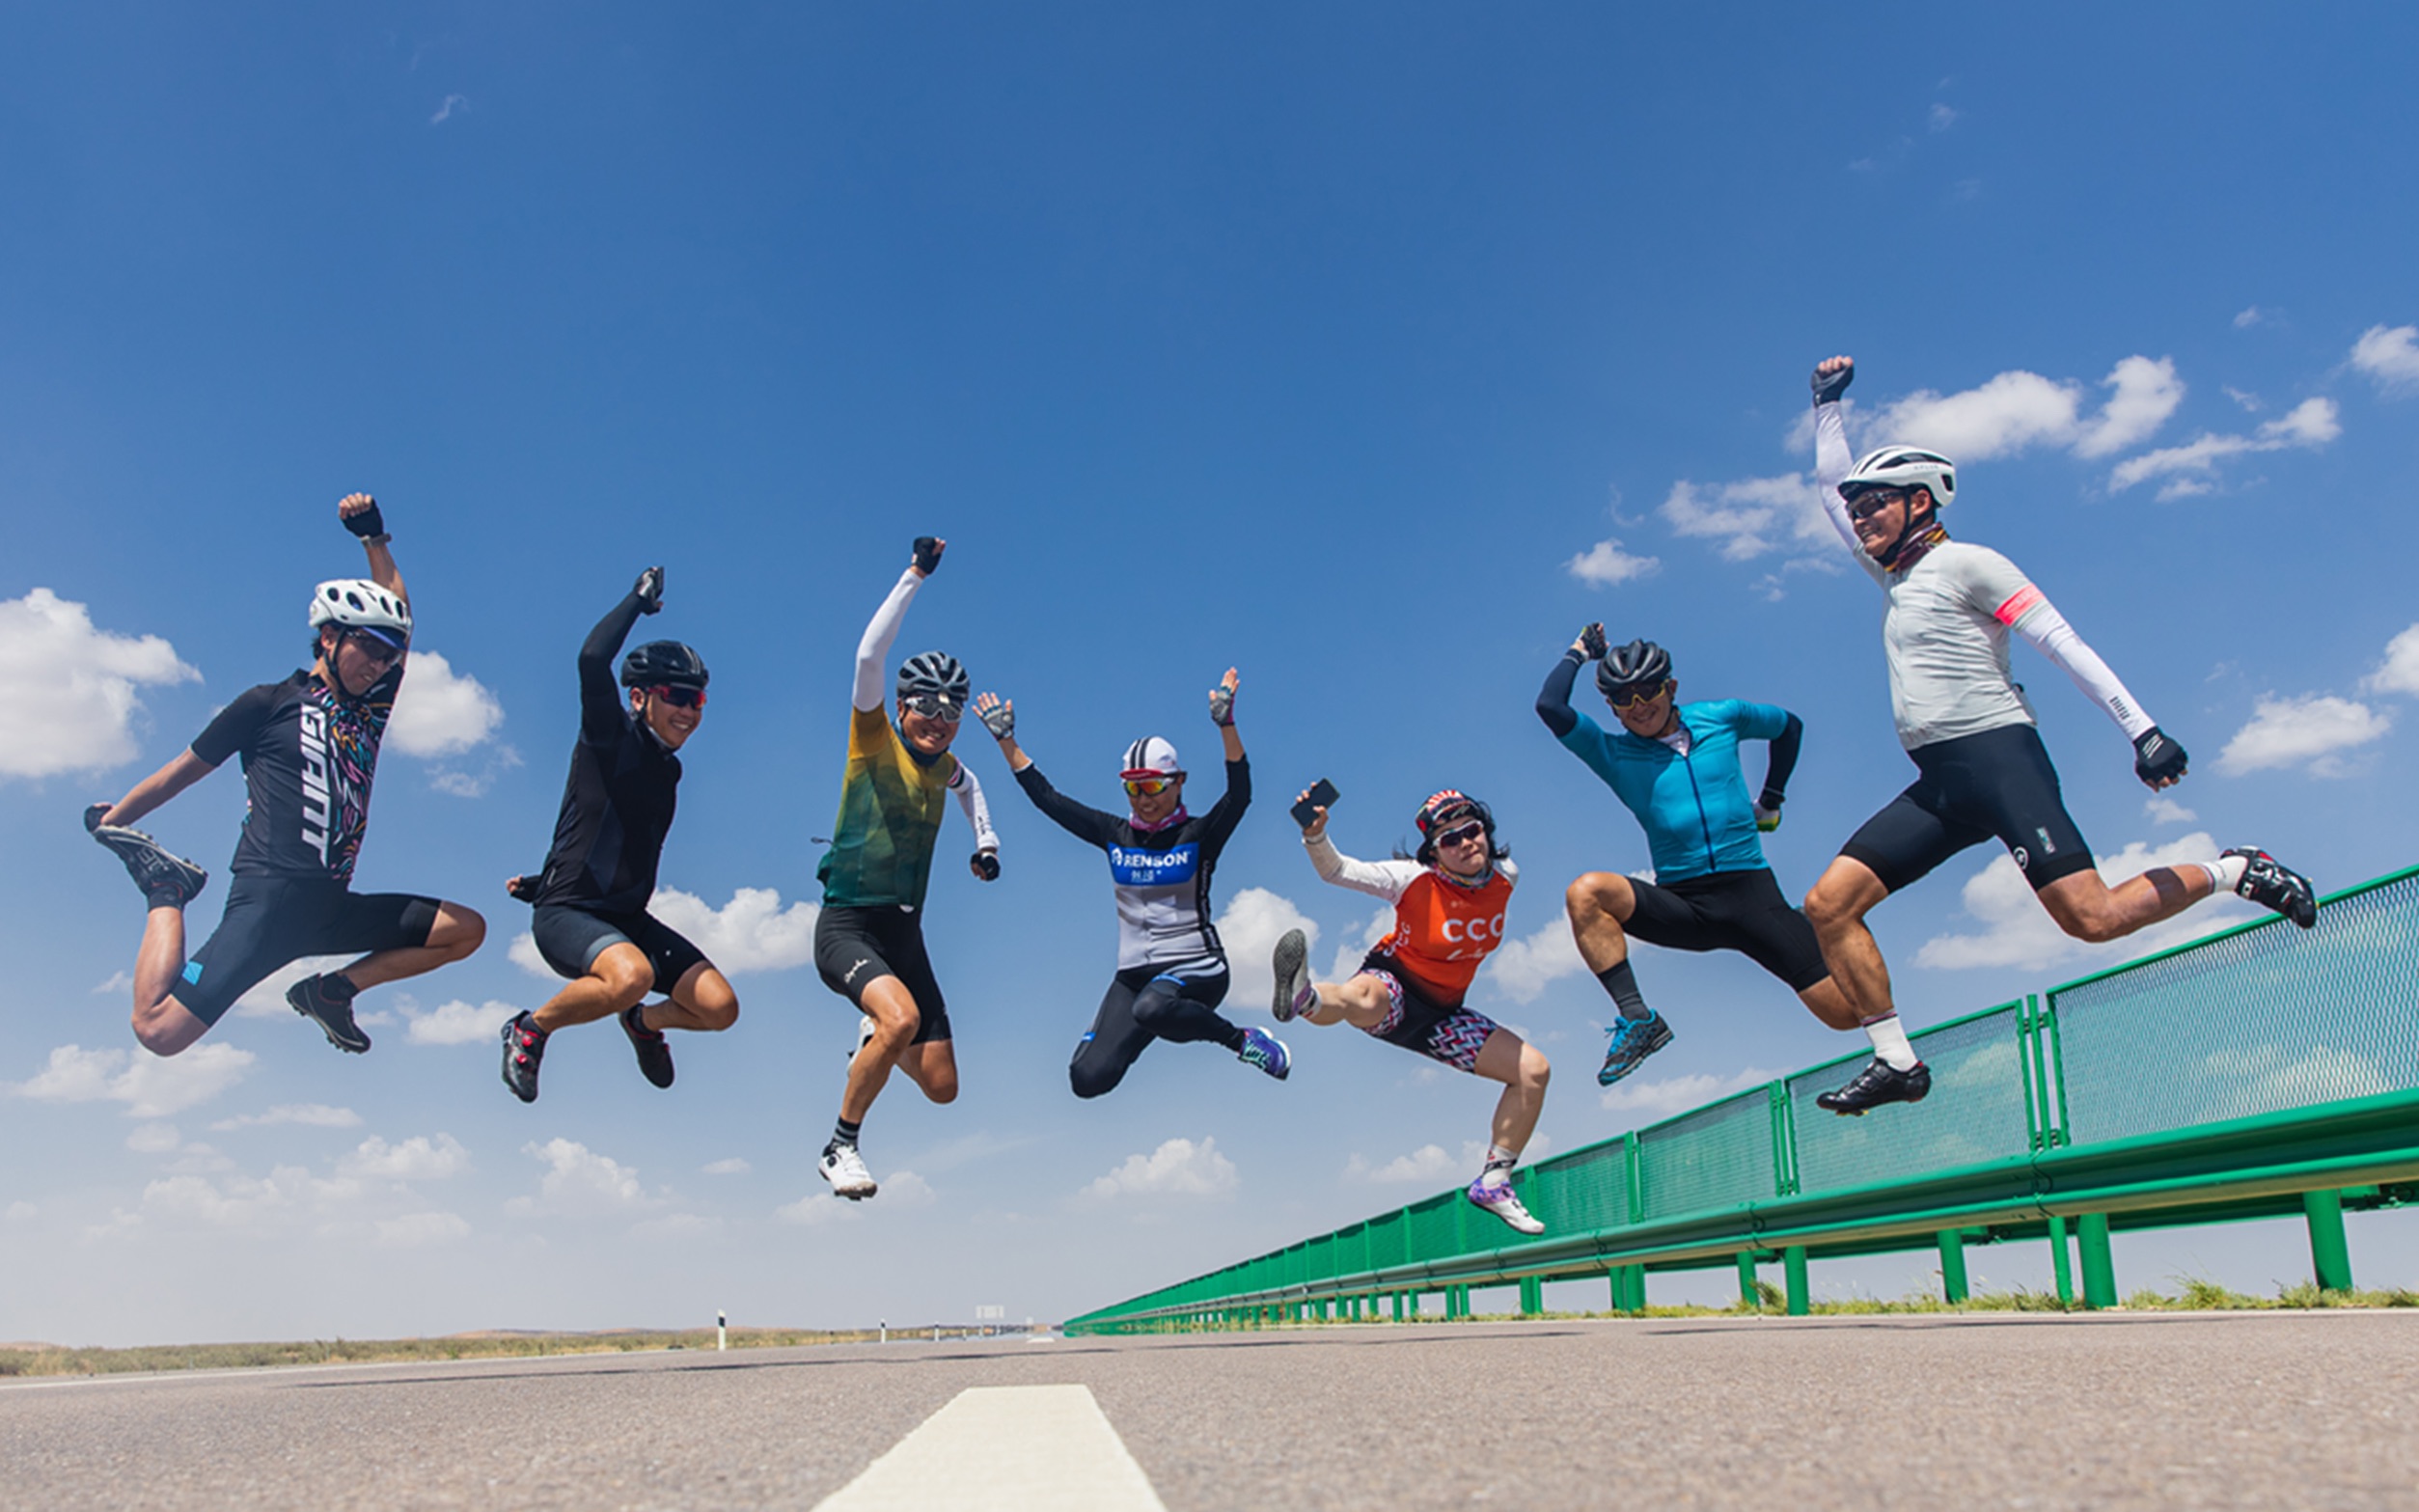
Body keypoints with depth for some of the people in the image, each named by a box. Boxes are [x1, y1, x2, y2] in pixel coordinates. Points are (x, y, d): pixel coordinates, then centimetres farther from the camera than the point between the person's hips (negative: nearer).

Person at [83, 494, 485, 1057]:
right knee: (158, 1030, -17)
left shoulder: (371, 707, 16)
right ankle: (168, 892, 9)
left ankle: (333, 989, 5)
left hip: (333, 906, 6)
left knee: (466, 929, -7)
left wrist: (373, 537, 17)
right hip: (268, 899, -6)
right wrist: (109, 821, 18)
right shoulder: (269, 703, 1)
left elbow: (397, 614, 19)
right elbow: (182, 771, 11)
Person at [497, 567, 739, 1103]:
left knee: (720, 1008, -7)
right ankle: (530, 1031, -8)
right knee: (632, 974, -37)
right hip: (566, 914, -7)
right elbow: (593, 659, -28)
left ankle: (644, 1022, 26)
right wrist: (641, 597, -14)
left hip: (628, 917, 7)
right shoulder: (610, 739, -10)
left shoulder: (668, 769, 12)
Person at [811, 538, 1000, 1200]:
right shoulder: (875, 740, -6)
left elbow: (969, 786, 35)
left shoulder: (946, 767, 9)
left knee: (942, 1088, 3)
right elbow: (870, 655, -21)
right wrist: (915, 576, -22)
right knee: (903, 1016, -35)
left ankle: (873, 1042, 38)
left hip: (904, 930, 6)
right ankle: (840, 1147, -13)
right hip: (847, 922, -6)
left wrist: (986, 841, 20)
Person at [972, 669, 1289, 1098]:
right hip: (1134, 974, 4)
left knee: (1151, 1008, -39)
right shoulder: (1115, 834, 6)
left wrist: (1226, 725, -34)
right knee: (1089, 1079, -12)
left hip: (1196, 969, -4)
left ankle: (1242, 1040, -13)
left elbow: (1240, 795, -21)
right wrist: (1006, 740, 3)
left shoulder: (1200, 835, -4)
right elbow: (1048, 799, 7)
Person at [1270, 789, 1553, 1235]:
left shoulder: (1505, 876, -7)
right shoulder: (1415, 879, -19)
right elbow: (1337, 870, -22)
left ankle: (1494, 1182, 7)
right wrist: (1315, 836, -41)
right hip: (1395, 986, -5)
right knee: (1362, 999, -41)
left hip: (1442, 1014, 5)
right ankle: (1303, 998, -75)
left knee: (1534, 1070, -1)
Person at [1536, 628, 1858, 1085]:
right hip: (1680, 904, 0)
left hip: (1751, 890, 0)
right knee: (1586, 893, -29)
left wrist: (1771, 800, 22)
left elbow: (1789, 725, 26)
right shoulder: (1613, 753, 3)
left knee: (1845, 1012, -8)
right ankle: (1637, 1018, -26)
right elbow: (1550, 706, -11)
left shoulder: (1721, 718, 7)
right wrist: (1580, 653, 5)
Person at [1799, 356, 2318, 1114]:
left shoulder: (1966, 563, -1)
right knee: (1828, 905, -6)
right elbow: (1830, 484, 32)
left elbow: (2062, 643, -8)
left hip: (1998, 756, -7)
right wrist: (1829, 403, 30)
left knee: (2091, 918, -17)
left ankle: (2235, 872, 10)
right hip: (1937, 784, 7)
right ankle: (1896, 1061, -1)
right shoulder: (1894, 575, 20)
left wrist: (2141, 727, -15)